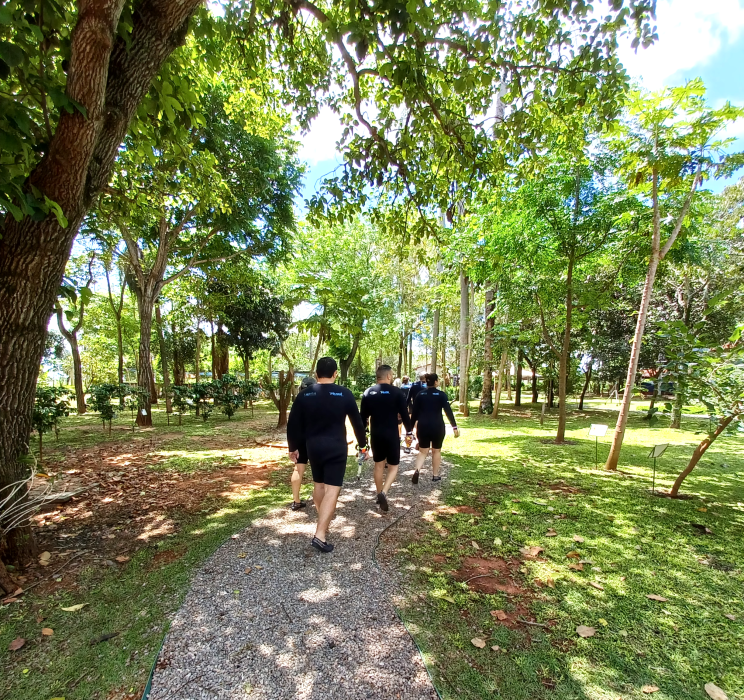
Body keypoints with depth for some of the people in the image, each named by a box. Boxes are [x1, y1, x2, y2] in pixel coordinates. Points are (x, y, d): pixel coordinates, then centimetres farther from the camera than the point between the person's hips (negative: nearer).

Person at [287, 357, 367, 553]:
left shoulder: (305, 395, -2)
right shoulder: (344, 394, -7)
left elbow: (293, 424, 1)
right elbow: (357, 422, -1)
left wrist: (293, 447, 13)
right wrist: (362, 445, 10)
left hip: (313, 446, 4)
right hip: (336, 447, -3)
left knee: (318, 484, 22)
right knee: (332, 489, 0)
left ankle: (324, 522, 39)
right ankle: (320, 535, -6)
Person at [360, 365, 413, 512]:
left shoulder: (368, 393, 1)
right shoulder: (397, 392, -9)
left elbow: (363, 417, 4)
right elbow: (404, 414, -8)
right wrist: (409, 431, 5)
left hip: (375, 434, 4)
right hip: (392, 435, -3)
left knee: (379, 465, 19)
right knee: (393, 466, 9)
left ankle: (379, 495, 28)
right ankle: (383, 493, -10)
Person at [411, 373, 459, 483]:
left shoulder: (420, 394, 1)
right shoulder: (441, 394, -6)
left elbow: (414, 412, 3)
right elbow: (449, 411, -11)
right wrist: (455, 427, -9)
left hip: (422, 426, 2)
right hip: (437, 426, -2)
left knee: (423, 451, 11)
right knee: (436, 451, 15)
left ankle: (417, 470, -12)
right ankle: (435, 475, 22)